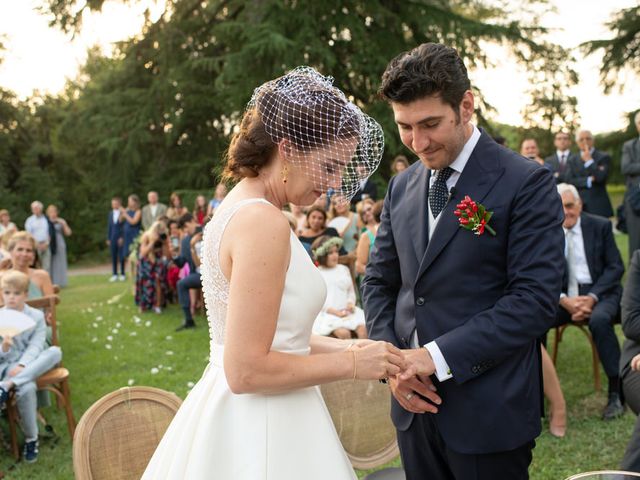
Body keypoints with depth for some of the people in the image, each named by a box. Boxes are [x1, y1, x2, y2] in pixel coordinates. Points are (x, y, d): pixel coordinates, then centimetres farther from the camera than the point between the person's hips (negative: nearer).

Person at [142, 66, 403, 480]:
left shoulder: (239, 207, 6)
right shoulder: (264, 223, -23)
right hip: (260, 432, -9)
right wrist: (349, 364, -14)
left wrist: (343, 348, 6)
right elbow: (247, 370, -23)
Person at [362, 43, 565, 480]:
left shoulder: (527, 184, -11)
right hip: (413, 400, 5)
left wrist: (436, 356, -20)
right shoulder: (402, 187, 8)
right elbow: (379, 281, 12)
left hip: (489, 412, -5)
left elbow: (535, 300, -17)